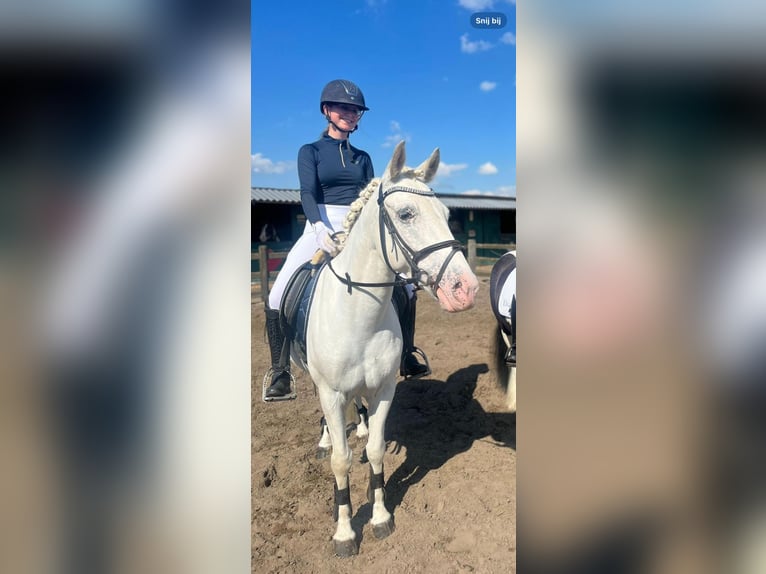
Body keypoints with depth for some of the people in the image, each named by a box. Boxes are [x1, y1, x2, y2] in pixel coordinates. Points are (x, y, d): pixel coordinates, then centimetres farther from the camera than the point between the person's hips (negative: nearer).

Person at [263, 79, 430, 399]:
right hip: (321, 229, -3)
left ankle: (407, 358, 14)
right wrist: (320, 228, -30)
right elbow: (307, 193, -10)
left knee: (406, 286, -2)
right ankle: (280, 372, -2)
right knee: (278, 298, -17)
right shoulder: (310, 151, 5)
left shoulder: (362, 157, 15)